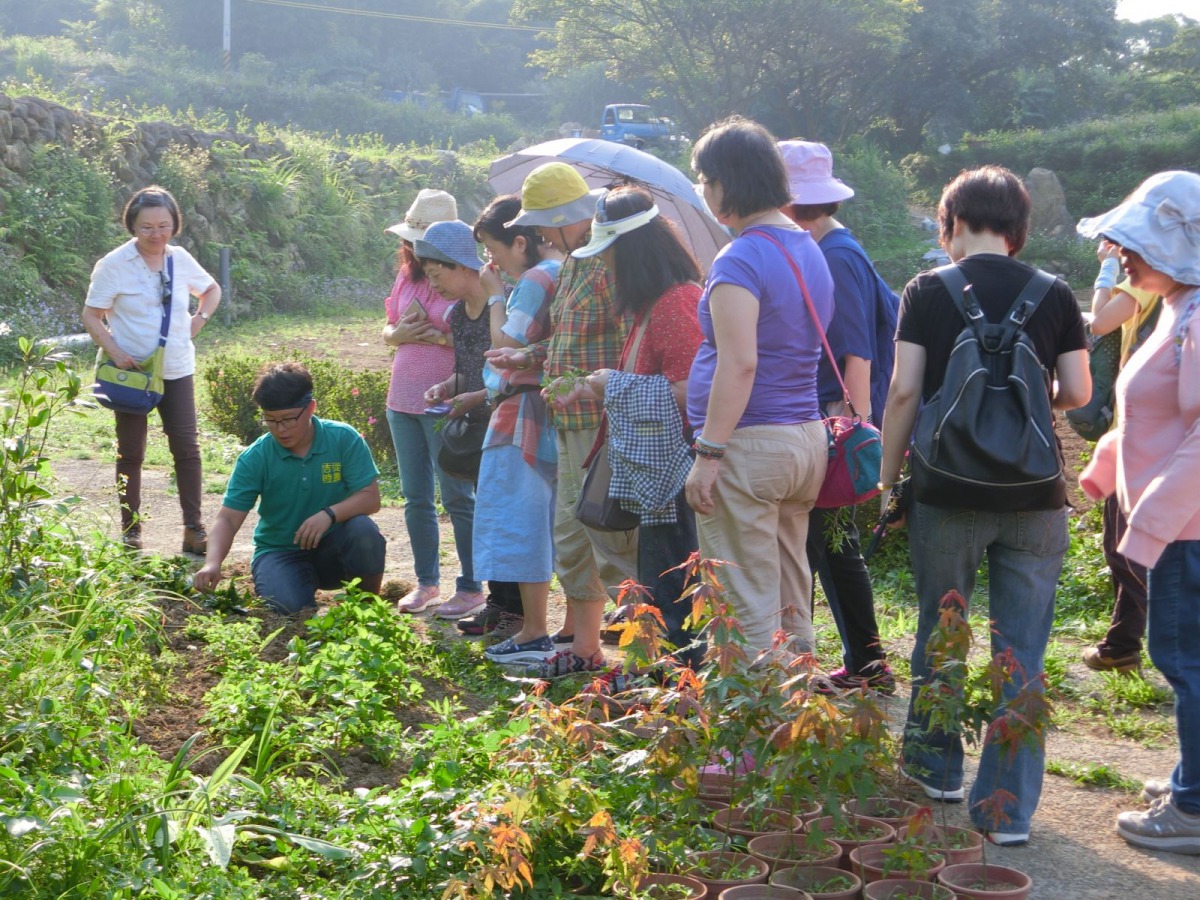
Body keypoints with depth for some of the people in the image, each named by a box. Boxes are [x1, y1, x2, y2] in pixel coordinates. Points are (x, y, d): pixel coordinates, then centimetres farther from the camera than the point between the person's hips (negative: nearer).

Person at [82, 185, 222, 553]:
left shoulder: (180, 259, 1)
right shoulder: (114, 265, -10)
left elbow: (212, 290, 19)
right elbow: (91, 316, -6)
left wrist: (198, 321, 3)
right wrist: (115, 352, -19)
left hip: (177, 371, 3)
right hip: (132, 372, -3)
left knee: (186, 447, 0)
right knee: (130, 453, 6)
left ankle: (194, 529, 6)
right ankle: (130, 530, 16)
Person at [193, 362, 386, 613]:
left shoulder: (344, 439, -12)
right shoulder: (254, 458, -11)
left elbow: (370, 498, -14)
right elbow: (228, 519, -14)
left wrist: (329, 514, -33)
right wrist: (212, 562, -33)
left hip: (333, 547, 1)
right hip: (281, 552, -1)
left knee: (363, 529, -32)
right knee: (288, 604, -32)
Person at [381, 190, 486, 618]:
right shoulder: (407, 275, 11)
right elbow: (387, 331, 18)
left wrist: (438, 335, -21)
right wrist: (401, 333, -3)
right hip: (403, 400, 7)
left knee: (457, 497, -1)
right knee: (415, 498, 12)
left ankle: (471, 587, 8)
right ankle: (426, 582, 24)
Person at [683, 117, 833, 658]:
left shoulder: (740, 259, -14)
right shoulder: (808, 249, 14)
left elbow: (739, 364, -22)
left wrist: (707, 454, -20)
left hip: (750, 444, -9)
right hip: (808, 436, 9)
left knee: (748, 612, -2)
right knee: (792, 600, 17)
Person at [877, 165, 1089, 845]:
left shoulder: (928, 292, -3)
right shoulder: (1056, 294, 1)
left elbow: (904, 390, -7)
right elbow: (1078, 392, 2)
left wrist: (887, 478, 2)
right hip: (1036, 497, 1)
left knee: (938, 634, 18)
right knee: (1023, 652, 6)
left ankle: (937, 768, 34)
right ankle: (1011, 808, 8)